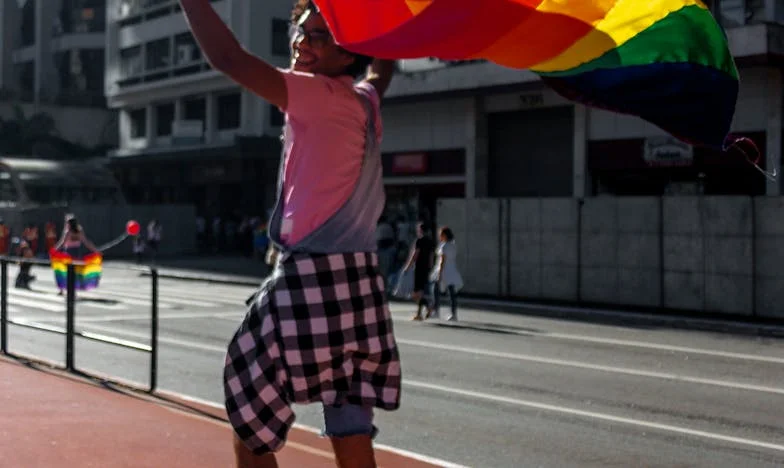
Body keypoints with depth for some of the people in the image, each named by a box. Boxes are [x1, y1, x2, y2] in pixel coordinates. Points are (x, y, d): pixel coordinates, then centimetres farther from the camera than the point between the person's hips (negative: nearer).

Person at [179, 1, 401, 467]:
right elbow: (384, 64, 38)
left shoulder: (320, 96, -7)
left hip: (311, 285, -8)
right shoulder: (366, 103, 14)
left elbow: (228, 57, -17)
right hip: (361, 289, 8)